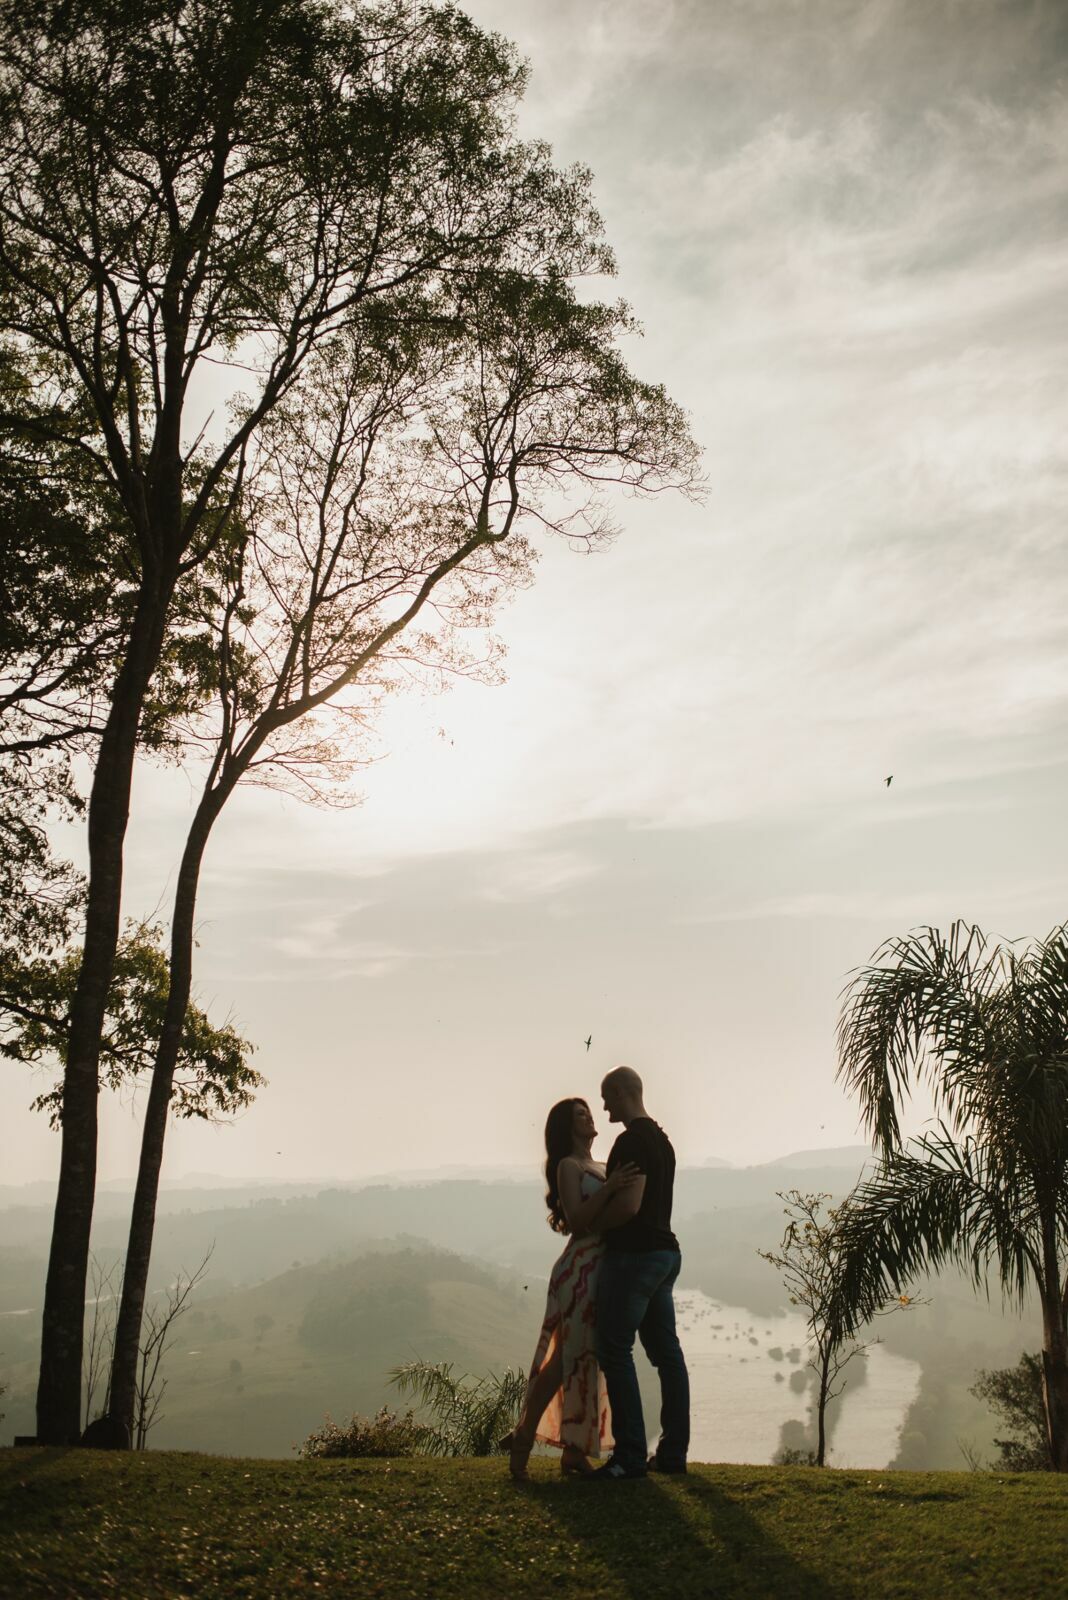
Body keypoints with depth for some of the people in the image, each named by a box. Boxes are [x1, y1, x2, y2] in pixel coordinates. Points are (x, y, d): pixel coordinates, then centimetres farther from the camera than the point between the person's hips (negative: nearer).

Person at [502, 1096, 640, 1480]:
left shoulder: (599, 1167, 20)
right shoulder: (568, 1166, -5)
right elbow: (576, 1220, -17)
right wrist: (609, 1189, -27)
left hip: (602, 1269, 8)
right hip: (580, 1268, -8)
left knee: (587, 1359, 6)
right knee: (568, 1357, -10)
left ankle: (574, 1450, 9)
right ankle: (523, 1440, -3)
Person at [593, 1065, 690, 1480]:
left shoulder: (632, 1141, -16)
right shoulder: (662, 1139, 16)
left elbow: (628, 1205, -24)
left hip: (634, 1255, -10)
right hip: (665, 1252, 10)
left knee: (615, 1351, -4)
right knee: (666, 1351, 11)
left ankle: (631, 1456, -4)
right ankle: (673, 1452, 15)